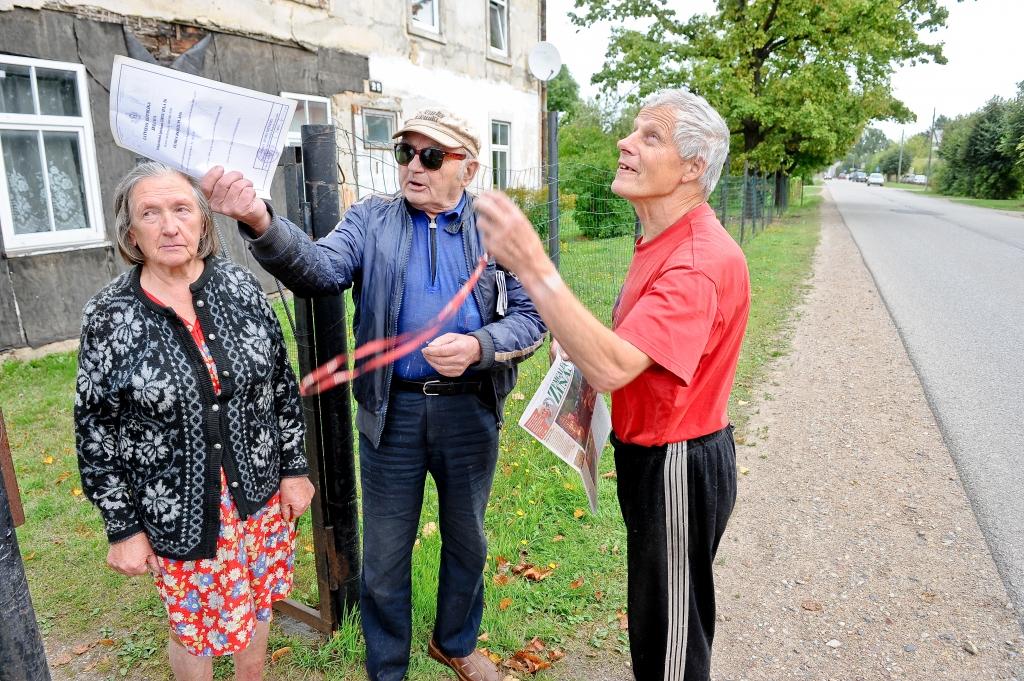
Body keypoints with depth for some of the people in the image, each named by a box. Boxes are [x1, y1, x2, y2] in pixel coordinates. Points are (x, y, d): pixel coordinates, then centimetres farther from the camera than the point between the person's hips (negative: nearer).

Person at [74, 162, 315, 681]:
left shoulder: (240, 286, -6)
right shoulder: (109, 316, -12)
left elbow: (282, 384, 1)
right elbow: (96, 432, -5)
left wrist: (294, 468, 2)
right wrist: (122, 527, -3)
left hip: (261, 494, 3)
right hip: (180, 512, -2)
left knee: (255, 608, 21)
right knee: (195, 629, 17)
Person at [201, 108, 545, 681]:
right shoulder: (371, 221, 0)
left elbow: (531, 318, -4)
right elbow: (319, 269, -18)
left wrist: (479, 346, -23)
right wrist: (260, 222, -36)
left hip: (471, 410, 1)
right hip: (392, 410, 0)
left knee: (466, 540, 21)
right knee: (386, 554, 13)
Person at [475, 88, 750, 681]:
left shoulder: (702, 260, -26)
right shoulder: (661, 243, 8)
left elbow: (612, 367, -37)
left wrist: (532, 266, -40)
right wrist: (585, 344, 1)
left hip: (678, 465, -10)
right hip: (649, 454, 10)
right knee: (662, 618, 27)